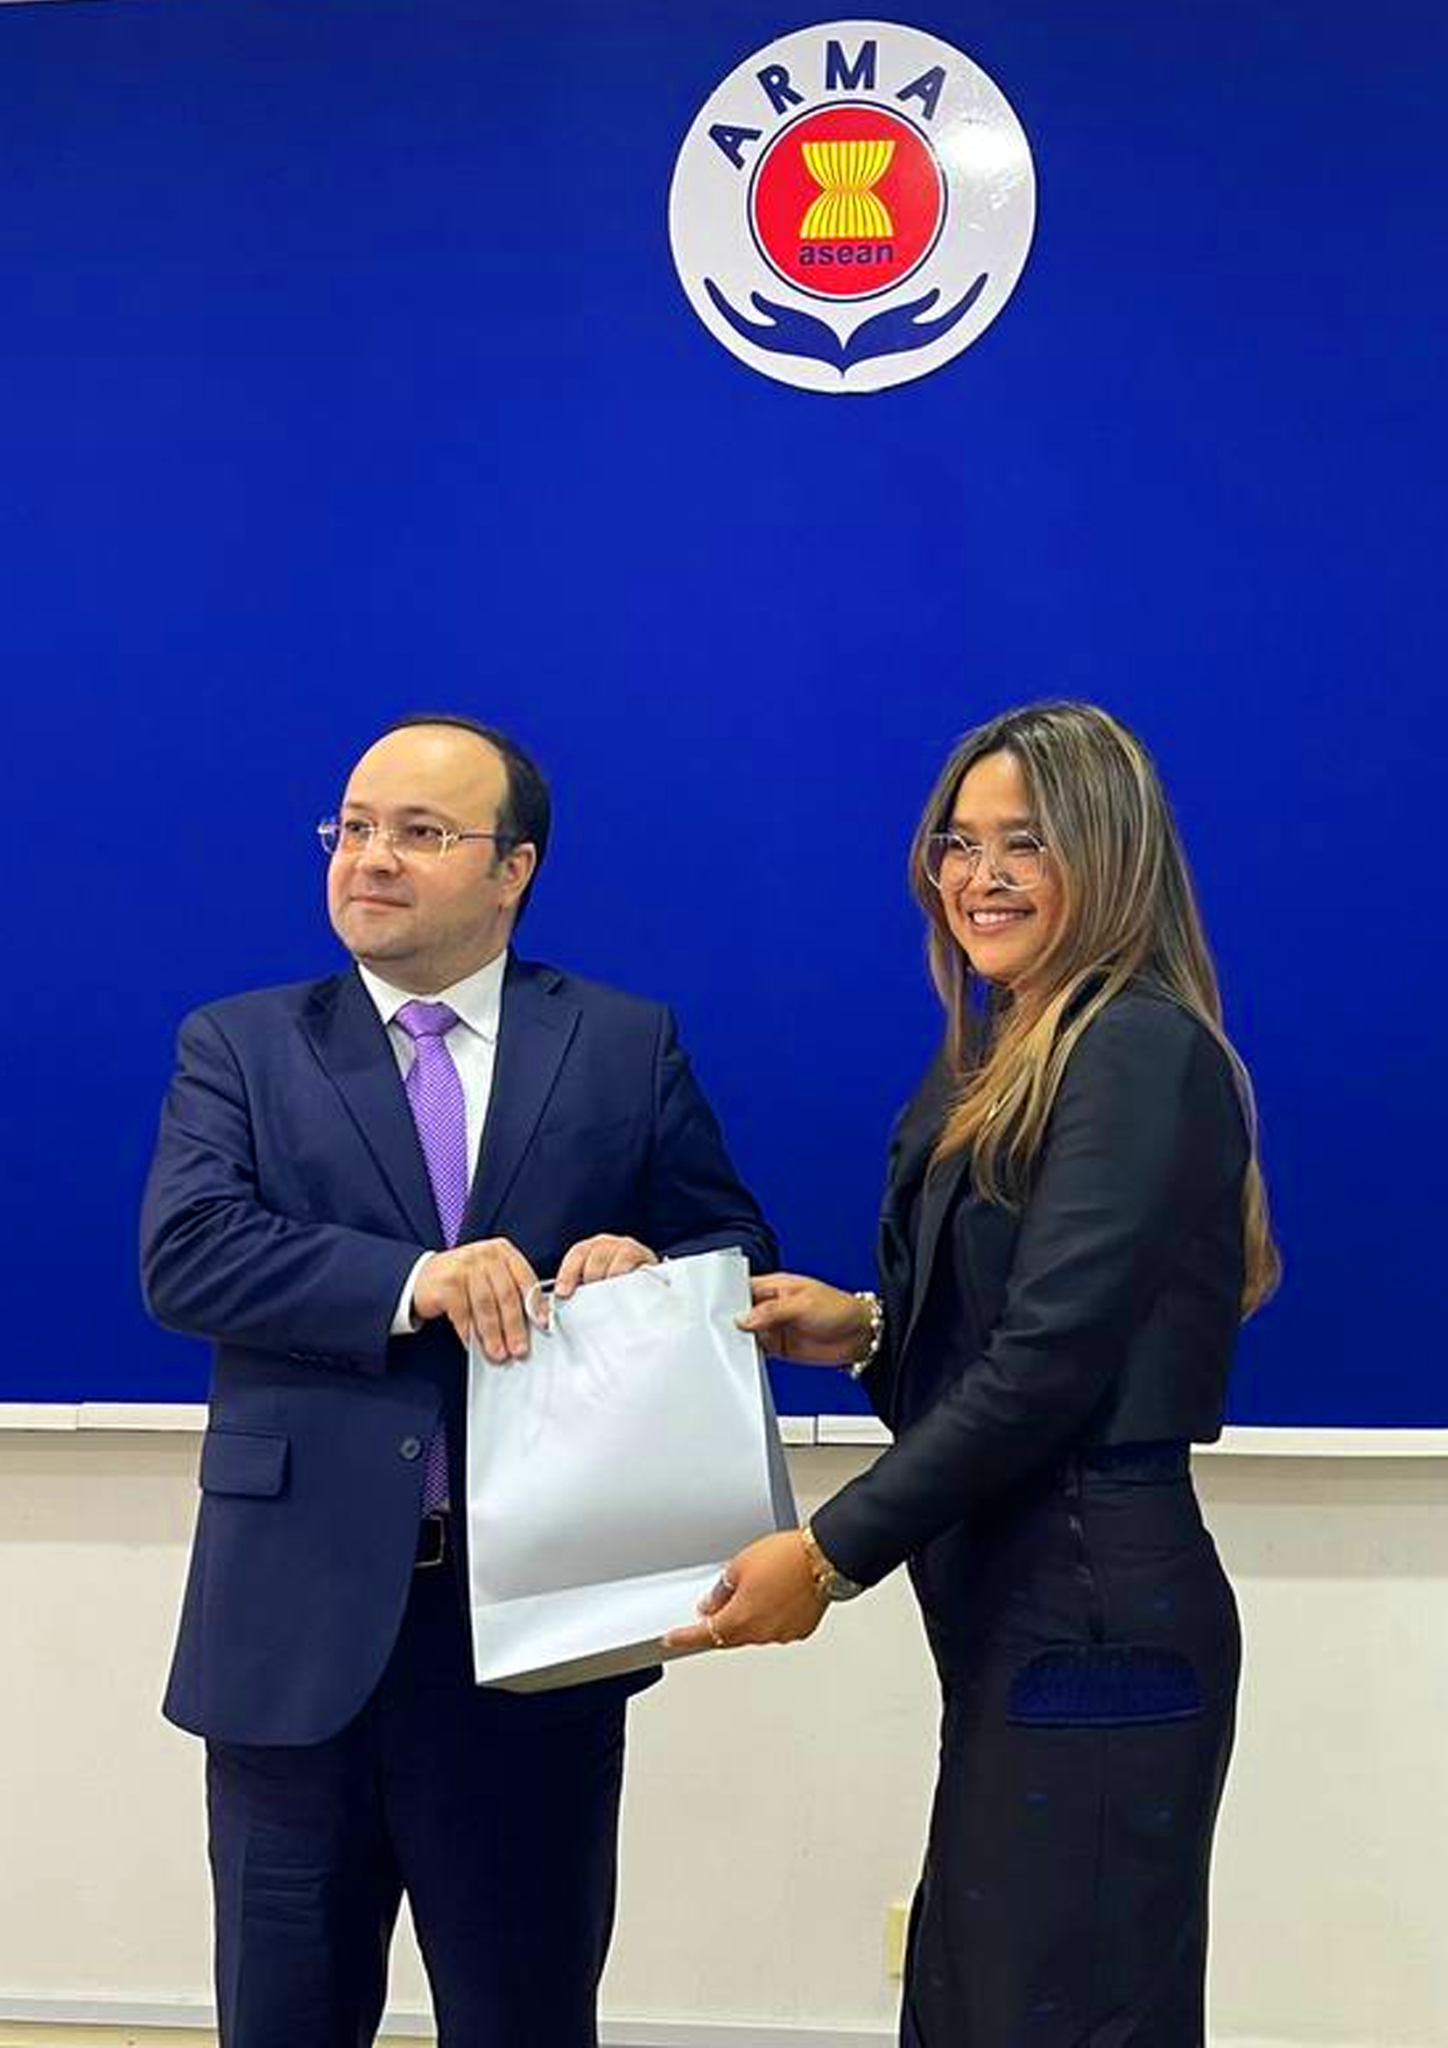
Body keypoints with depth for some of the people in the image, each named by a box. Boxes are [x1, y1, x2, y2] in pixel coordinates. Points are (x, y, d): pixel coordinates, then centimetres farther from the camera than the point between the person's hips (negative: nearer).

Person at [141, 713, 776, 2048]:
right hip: (302, 1624, 1)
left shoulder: (628, 1046, 6)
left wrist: (651, 1270, -16)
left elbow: (741, 1256, 8)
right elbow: (184, 1252, -10)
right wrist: (414, 1279, -24)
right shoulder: (241, 1046, 5)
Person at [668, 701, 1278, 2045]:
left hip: (1092, 1619, -9)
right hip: (1020, 1616, 9)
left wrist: (830, 1554, -18)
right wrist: (868, 1330, 0)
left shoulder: (1142, 1051, -13)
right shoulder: (1007, 1062, 15)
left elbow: (1051, 1361, -20)